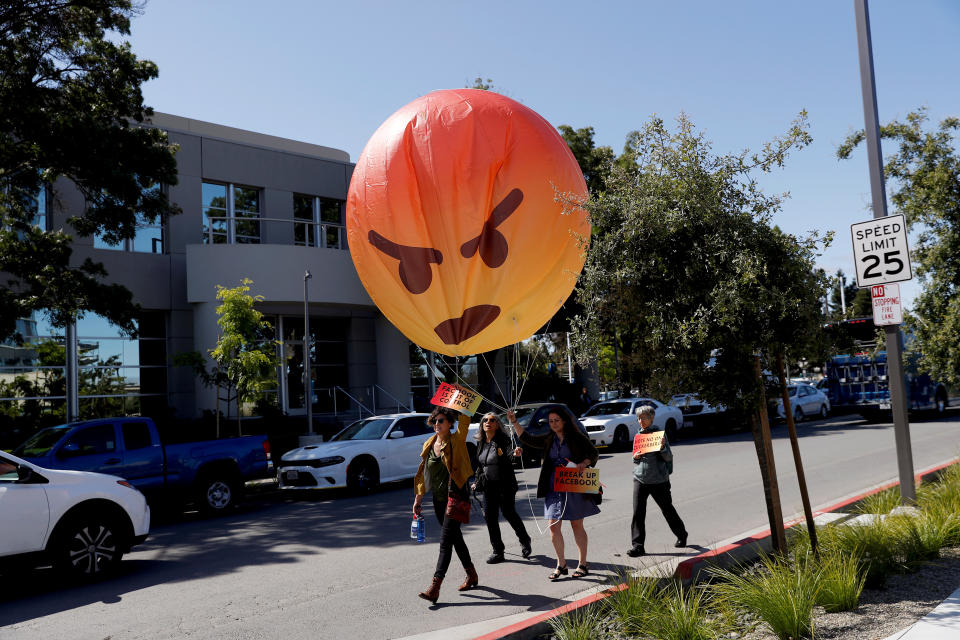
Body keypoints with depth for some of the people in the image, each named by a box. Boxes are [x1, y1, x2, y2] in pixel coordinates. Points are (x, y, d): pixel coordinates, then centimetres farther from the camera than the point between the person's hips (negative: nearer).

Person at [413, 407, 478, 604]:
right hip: (438, 499, 7)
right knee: (455, 537, 18)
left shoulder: (456, 440, -8)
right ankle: (471, 575, 36)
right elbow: (423, 473, 14)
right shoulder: (429, 444, 8)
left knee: (446, 541, -11)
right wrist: (419, 497, 12)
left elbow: (465, 421, -26)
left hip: (456, 496, -7)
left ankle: (435, 587, -15)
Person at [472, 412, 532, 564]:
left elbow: (510, 455, -25)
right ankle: (497, 551, 14)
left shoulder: (503, 439, -8)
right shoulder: (481, 443, 10)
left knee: (509, 513, -2)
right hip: (488, 486, 6)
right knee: (490, 517, 3)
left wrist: (515, 454, -47)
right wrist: (478, 483, 18)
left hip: (504, 484, -6)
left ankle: (524, 541, 23)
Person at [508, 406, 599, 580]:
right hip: (553, 488, 4)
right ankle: (561, 564, 12)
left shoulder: (577, 438, -3)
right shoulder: (548, 440, 10)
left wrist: (584, 463, -18)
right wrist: (514, 422, -1)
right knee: (553, 525, -1)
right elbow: (527, 439, 10)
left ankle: (582, 563, 18)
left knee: (577, 525, 6)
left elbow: (593, 453, 2)